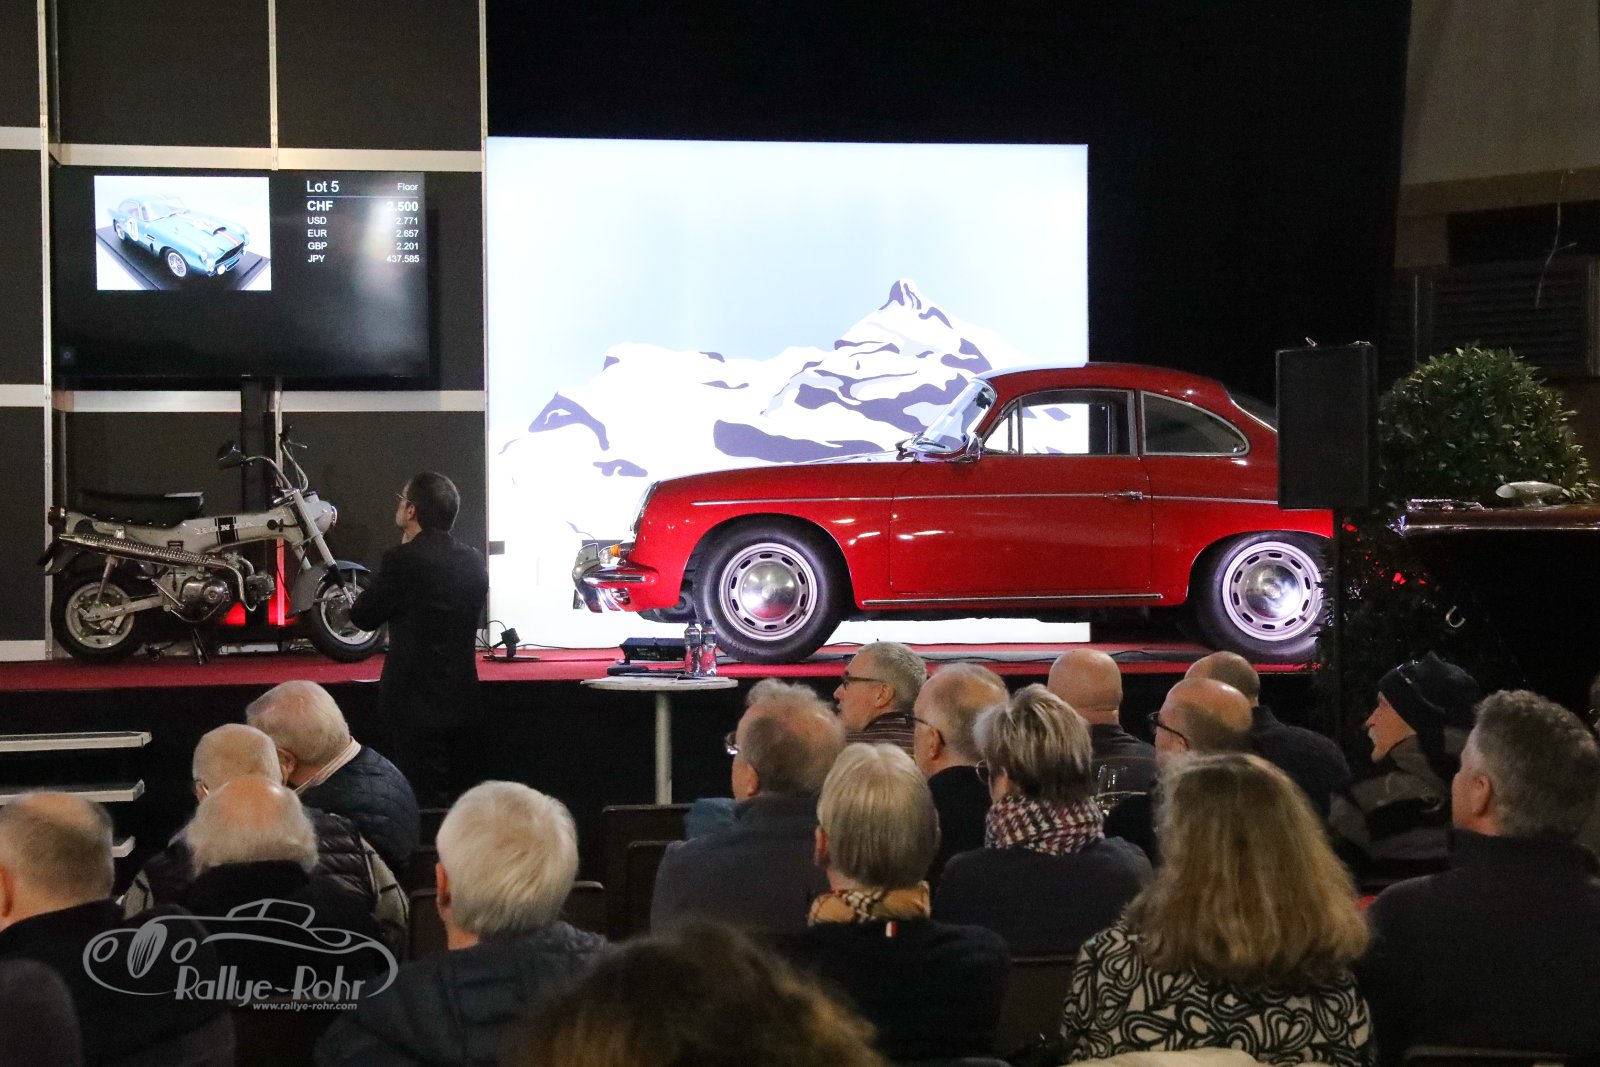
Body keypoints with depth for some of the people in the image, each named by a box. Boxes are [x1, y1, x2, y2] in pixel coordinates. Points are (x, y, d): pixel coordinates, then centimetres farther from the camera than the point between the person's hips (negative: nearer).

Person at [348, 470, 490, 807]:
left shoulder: (403, 559, -16)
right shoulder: (473, 561, 5)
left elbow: (363, 616, -6)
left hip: (418, 704, -7)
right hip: (460, 700, 8)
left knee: (425, 804, -4)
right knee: (448, 798, 16)